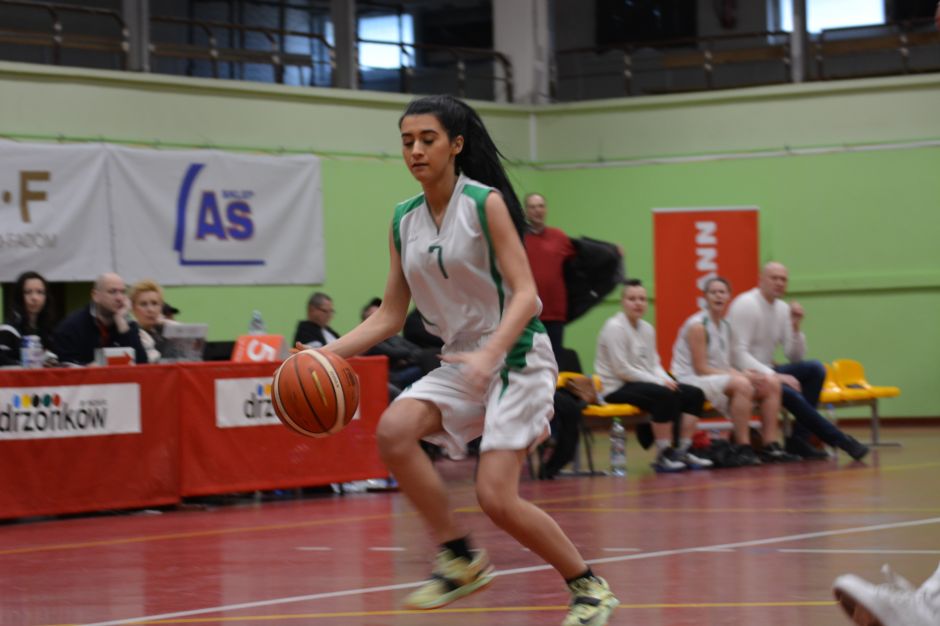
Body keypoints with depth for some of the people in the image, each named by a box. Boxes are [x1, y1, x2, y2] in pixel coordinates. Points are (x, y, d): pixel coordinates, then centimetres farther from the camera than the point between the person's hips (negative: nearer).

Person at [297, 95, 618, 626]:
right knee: (394, 431, -20)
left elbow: (525, 295, -18)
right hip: (463, 360, 6)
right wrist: (328, 352, -4)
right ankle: (460, 558, -5)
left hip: (516, 355, -6)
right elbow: (391, 315, 10)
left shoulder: (486, 204, -12)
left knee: (496, 496, -15)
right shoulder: (404, 222, 6)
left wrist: (489, 354, -34)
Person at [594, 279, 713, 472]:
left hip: (642, 383, 9)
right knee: (665, 395, -33)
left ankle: (684, 451, -5)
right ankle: (663, 456, -26)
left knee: (694, 394, -4)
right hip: (616, 388, -9)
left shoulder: (647, 329, 14)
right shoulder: (615, 327, -12)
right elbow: (622, 370, -17)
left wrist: (667, 380, -7)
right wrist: (659, 381, -17)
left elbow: (654, 364, 16)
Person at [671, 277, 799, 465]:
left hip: (721, 377, 9)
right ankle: (742, 448, -31)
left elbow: (725, 366, 11)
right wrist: (741, 375, -19)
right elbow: (701, 369, -16)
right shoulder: (698, 326, -12)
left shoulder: (726, 326, 14)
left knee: (772, 383, -5)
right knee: (741, 384, -35)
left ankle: (770, 446, -8)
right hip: (691, 381, -9)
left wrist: (745, 374, -10)